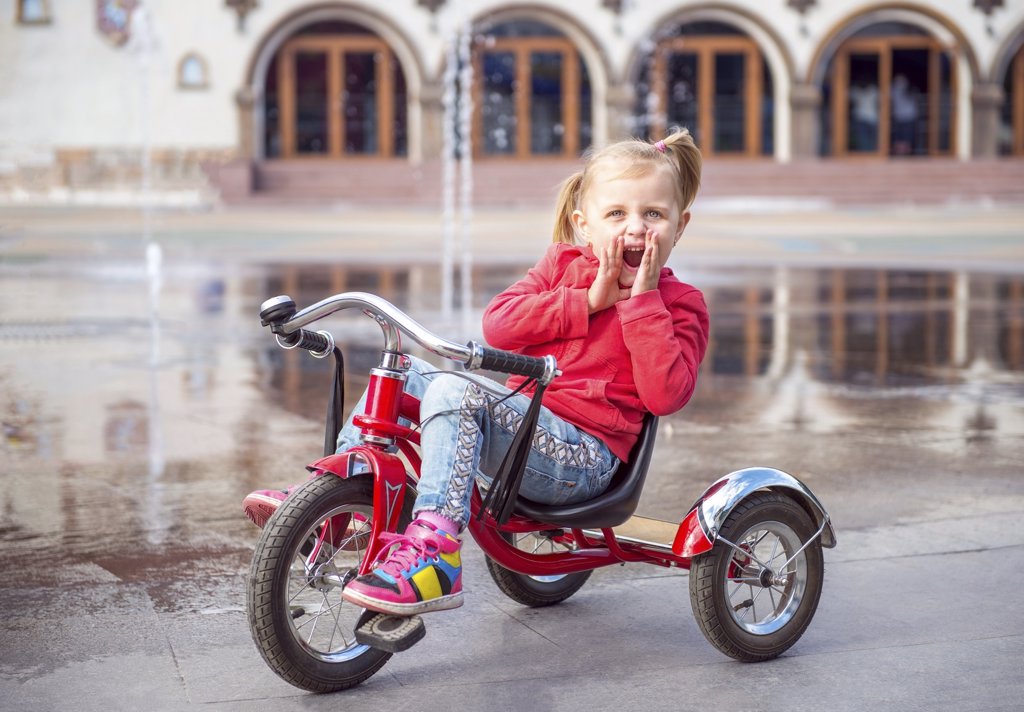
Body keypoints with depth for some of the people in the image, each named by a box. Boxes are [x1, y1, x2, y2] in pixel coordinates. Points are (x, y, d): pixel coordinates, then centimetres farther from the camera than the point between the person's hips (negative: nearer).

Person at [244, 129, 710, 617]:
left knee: (454, 389, -29)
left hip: (583, 455, -7)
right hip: (519, 420, 7)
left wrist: (641, 299, -19)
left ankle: (436, 553, -39)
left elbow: (666, 394, -18)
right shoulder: (563, 263, 14)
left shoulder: (679, 304, -1)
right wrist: (589, 301, -9)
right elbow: (498, 324, -2)